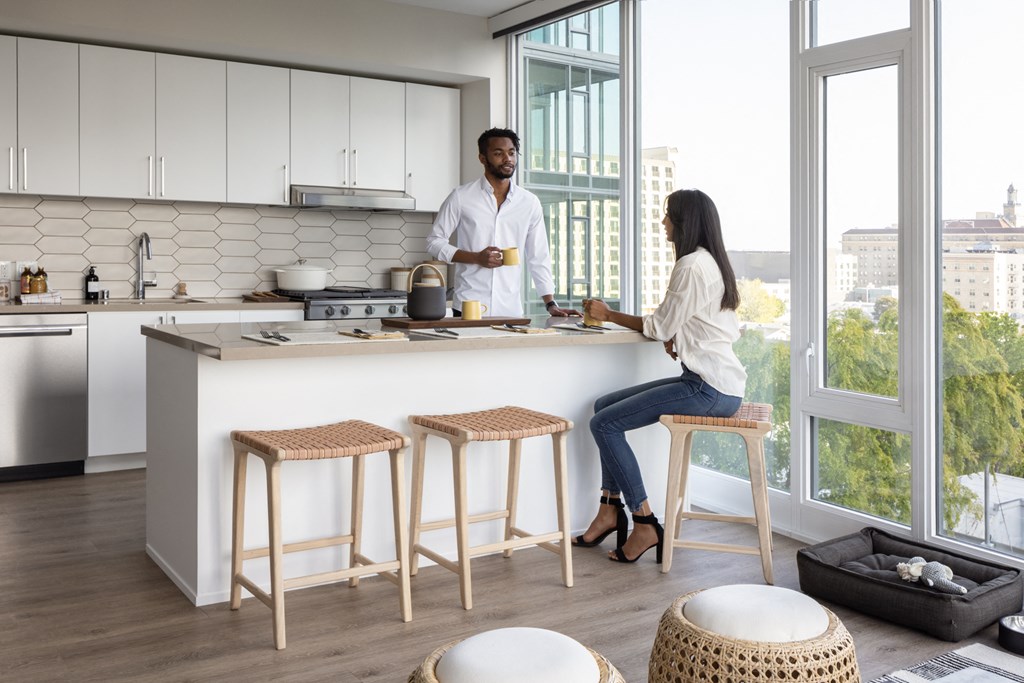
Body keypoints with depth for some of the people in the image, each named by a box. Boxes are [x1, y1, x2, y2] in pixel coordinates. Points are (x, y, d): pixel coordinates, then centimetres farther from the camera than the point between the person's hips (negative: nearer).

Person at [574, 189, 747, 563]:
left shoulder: (691, 265, -14)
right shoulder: (711, 262, 17)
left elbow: (660, 327, -10)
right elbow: (732, 329, 21)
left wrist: (609, 315, 4)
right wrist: (677, 338, 7)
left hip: (710, 389, -10)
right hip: (714, 380, 10)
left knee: (604, 424, -13)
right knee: (604, 405, 8)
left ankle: (645, 525, -6)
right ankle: (610, 511, 9)